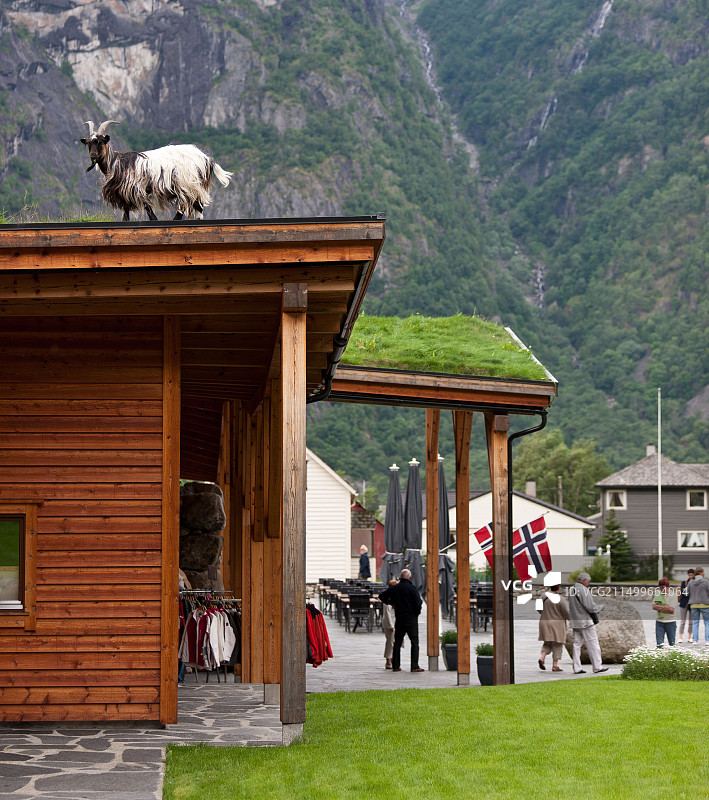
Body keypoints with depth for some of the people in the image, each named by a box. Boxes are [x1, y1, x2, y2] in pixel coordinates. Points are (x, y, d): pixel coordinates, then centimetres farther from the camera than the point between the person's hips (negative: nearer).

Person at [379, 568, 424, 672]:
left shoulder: (394, 588, 5)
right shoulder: (412, 588, -9)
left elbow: (382, 596, 10)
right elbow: (418, 602, -14)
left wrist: (391, 603, 16)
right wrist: (417, 613, 3)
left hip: (399, 619, 4)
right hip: (411, 618, -4)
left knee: (397, 642, 10)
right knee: (414, 642, -1)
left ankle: (395, 666, 9)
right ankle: (414, 666, -8)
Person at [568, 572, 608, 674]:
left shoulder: (572, 590, 12)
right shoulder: (584, 590, -15)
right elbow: (591, 607, -18)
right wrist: (600, 608, 1)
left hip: (574, 621, 8)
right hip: (585, 621, -8)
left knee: (577, 644, 6)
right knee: (592, 644, 0)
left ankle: (577, 668, 4)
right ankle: (597, 666, 3)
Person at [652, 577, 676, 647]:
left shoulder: (672, 595, -7)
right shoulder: (657, 594, 4)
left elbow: (671, 610, -14)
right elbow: (654, 607, -7)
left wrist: (659, 607, -11)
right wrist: (666, 607, -14)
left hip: (670, 621, -3)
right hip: (659, 621, 3)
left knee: (671, 643, 6)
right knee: (659, 643, -2)